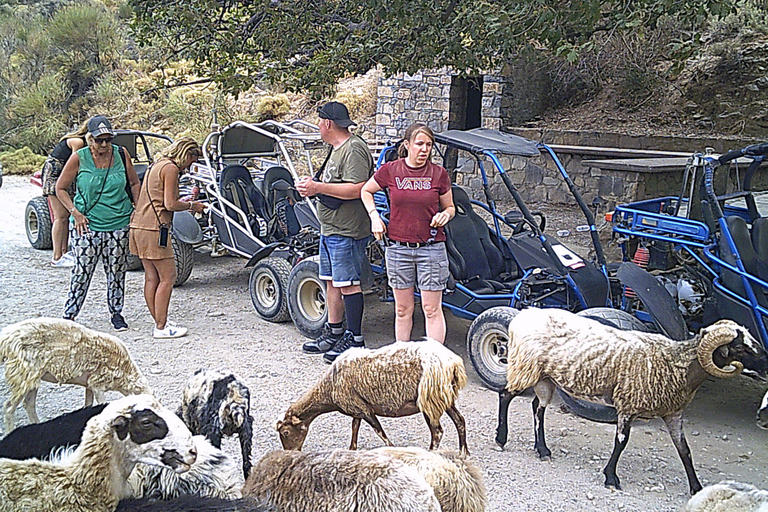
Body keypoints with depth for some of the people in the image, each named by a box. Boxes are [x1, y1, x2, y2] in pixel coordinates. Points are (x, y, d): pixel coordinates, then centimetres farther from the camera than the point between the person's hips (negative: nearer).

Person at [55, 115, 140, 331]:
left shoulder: (121, 154, -1)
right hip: (86, 224, -2)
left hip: (119, 224, 2)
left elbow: (134, 184, 12)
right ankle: (69, 314, 14)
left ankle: (116, 312, 24)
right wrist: (75, 213, -7)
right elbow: (60, 188, 3)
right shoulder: (79, 158, -6)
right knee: (82, 271, 0)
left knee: (116, 271, 9)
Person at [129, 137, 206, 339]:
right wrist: (191, 206, 1)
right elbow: (170, 204, -14)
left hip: (139, 225, 10)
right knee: (167, 277, -3)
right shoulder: (170, 168, -9)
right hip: (153, 228, -10)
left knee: (151, 278, 12)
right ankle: (161, 327, 0)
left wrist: (184, 203, 16)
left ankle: (160, 323, 19)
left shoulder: (156, 166, 20)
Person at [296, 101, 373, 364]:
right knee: (332, 282, 14)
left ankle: (355, 340, 1)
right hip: (329, 229, 11)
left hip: (346, 232, -11)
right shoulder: (337, 149, 19)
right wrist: (312, 186, 8)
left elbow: (356, 189, -25)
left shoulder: (354, 149, -15)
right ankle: (334, 333, 24)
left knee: (348, 284, -6)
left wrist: (319, 187, -21)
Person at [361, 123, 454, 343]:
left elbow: (450, 207, 11)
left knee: (432, 309, 0)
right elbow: (366, 191, 16)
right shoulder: (390, 170, 0)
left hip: (431, 248, -1)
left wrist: (445, 215, -11)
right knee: (403, 309, 11)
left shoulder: (439, 174, 0)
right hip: (399, 248, 1)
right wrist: (374, 216, 3)